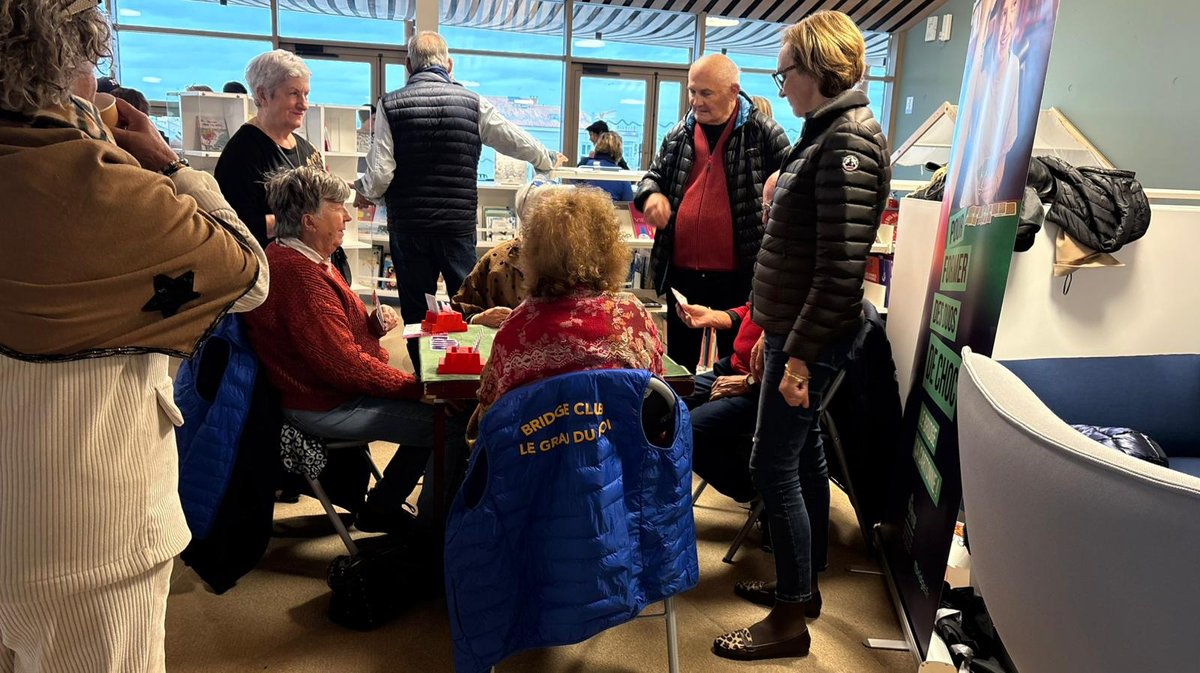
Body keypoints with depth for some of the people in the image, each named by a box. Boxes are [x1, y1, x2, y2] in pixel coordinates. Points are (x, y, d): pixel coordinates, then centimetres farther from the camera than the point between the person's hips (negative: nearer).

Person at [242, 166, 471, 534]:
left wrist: (373, 322, 0)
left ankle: (381, 508, 22)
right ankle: (430, 530, 4)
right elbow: (345, 366, -26)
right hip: (327, 407, -11)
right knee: (454, 423, -14)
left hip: (333, 390, 11)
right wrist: (416, 386, -18)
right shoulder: (299, 275, -23)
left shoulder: (290, 258, 12)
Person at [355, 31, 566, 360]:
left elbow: (380, 173, -10)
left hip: (408, 226, 0)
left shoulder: (390, 105, -4)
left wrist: (365, 192, 13)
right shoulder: (473, 102, 0)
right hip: (459, 225, 1)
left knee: (416, 313, 9)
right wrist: (549, 160, 30)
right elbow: (518, 141, 10)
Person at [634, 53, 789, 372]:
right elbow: (654, 176, 19)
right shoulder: (679, 134, 8)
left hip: (738, 274, -4)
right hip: (681, 271, 4)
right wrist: (652, 194, -4)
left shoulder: (763, 132, -4)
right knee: (679, 360, 17)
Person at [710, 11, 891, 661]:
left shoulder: (847, 146, -17)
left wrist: (800, 354, -22)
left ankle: (790, 619, 11)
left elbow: (840, 270, -23)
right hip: (795, 327, 10)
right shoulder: (829, 133, 14)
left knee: (773, 466, -4)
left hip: (811, 337, -10)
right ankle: (805, 583, 34)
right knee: (802, 455, 18)